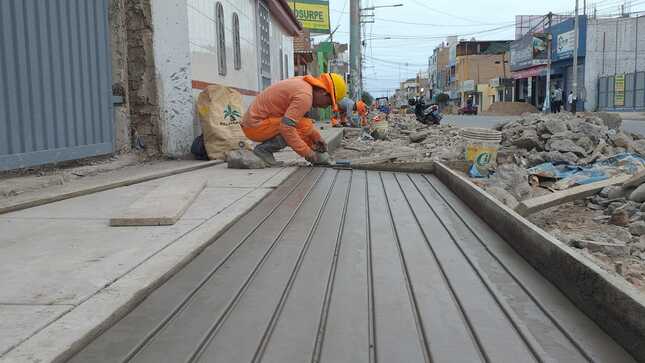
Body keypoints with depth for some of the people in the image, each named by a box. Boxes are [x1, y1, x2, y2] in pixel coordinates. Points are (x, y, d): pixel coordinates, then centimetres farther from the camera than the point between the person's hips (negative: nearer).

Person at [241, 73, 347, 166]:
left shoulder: (303, 83, 8)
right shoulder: (305, 96, -21)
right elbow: (286, 128, -29)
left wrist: (318, 138, 14)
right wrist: (308, 153, -20)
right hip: (255, 126, -10)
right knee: (304, 127, -17)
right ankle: (264, 148, -10)